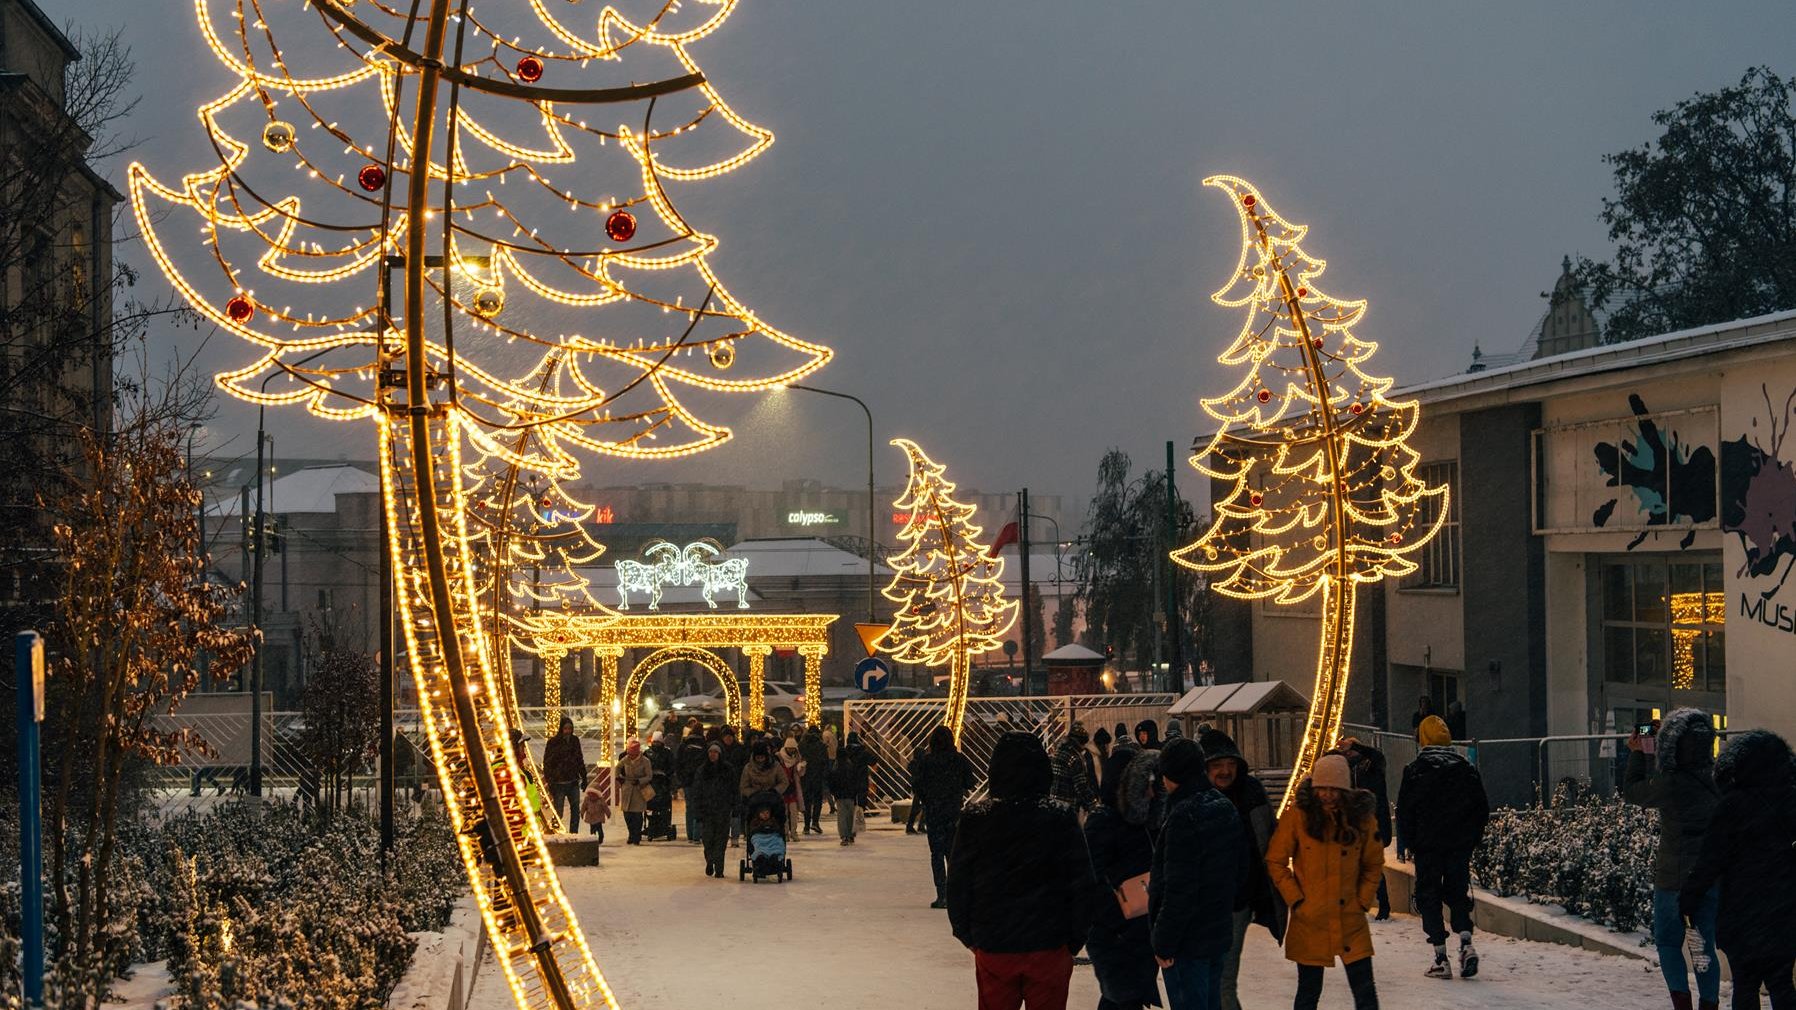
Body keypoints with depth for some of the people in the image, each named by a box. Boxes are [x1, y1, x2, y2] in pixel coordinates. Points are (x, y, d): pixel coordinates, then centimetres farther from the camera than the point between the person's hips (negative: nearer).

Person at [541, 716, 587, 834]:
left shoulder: (575, 740, 7)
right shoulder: (553, 742, -8)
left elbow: (580, 760, 16)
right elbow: (547, 763, -8)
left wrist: (584, 778, 13)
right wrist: (550, 783, -15)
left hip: (573, 782, 5)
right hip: (559, 783, -5)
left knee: (576, 811, 7)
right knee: (558, 812, -2)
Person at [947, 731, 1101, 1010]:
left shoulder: (974, 818, -6)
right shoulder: (1060, 817, -8)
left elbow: (957, 885, -2)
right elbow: (1083, 885, -5)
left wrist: (966, 934, 11)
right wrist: (1075, 939, 7)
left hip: (992, 948, 1)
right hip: (1049, 946, -1)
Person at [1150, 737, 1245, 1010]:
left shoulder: (1184, 816, -21)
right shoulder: (1226, 808, 8)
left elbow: (1179, 887, -23)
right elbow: (1240, 869, 16)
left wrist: (1164, 943, -18)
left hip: (1188, 941, -9)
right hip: (1220, 931, 9)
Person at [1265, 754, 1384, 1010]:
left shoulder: (1362, 818, -2)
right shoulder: (1298, 815, -8)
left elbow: (1374, 865, 11)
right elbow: (1275, 862, -1)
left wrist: (1363, 900, 1)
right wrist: (1295, 899, -6)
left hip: (1351, 920, 2)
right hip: (1310, 920, -2)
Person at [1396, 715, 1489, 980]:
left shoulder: (1415, 770, -5)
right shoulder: (1466, 768, 6)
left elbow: (1404, 810, -6)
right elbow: (1482, 808, 9)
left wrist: (1409, 843, 2)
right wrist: (1471, 839, 16)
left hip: (1427, 844, -3)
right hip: (1460, 845, 3)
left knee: (1429, 897, 4)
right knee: (1458, 892, 14)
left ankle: (1441, 958, -1)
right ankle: (1466, 942, -9)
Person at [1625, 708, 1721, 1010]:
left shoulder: (1672, 785, -20)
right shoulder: (1717, 780, -3)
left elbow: (1632, 791, -2)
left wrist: (1638, 754, 10)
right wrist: (1649, 754, 20)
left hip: (1675, 877, -5)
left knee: (1668, 941, 11)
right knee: (1705, 946, 13)